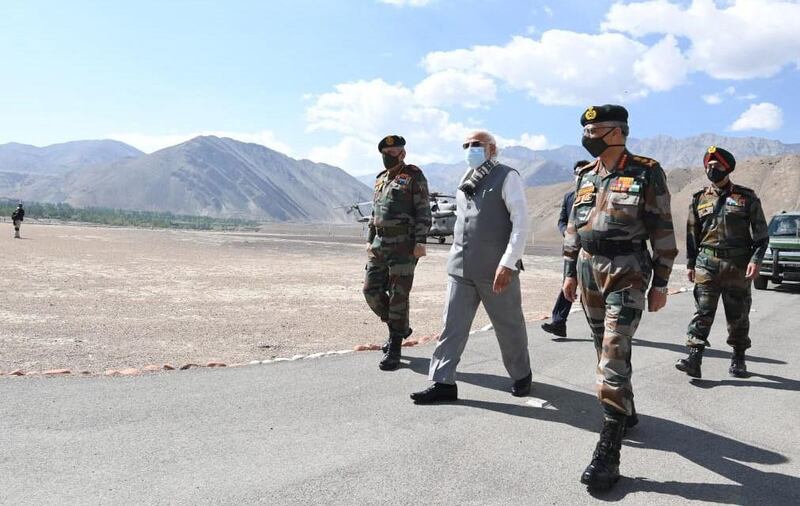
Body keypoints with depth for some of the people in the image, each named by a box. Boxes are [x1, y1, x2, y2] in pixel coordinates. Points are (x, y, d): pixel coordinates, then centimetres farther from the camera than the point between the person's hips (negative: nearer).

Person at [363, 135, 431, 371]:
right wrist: (370, 240, 17)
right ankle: (399, 328, 26)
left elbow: (423, 211, -9)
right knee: (372, 291, 5)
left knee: (398, 296, -4)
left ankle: (394, 349, 4)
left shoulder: (414, 176, -3)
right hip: (379, 244, 7)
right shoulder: (381, 179, 18)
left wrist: (420, 241, -17)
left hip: (403, 245, -7)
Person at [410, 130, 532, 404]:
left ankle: (521, 376, 30)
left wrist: (508, 263, -19)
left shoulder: (507, 177, -5)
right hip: (461, 268, 6)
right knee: (452, 325, 3)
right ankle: (443, 383, 9)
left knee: (509, 326, 9)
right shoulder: (466, 180, 14)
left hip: (496, 270, -5)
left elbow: (521, 221, -12)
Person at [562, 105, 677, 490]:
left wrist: (661, 283, -6)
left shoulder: (646, 173, -6)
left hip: (627, 273, -6)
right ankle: (625, 412, 37)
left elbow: (662, 231, -5)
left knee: (613, 356, -13)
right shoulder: (586, 176, 11)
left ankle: (608, 453, -11)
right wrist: (570, 272, 13)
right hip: (589, 270, 6)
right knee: (607, 350, 16)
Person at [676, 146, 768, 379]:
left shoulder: (746, 197, 4)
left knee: (738, 316, 8)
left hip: (738, 266, -1)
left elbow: (761, 234, 3)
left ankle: (738, 360, 22)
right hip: (707, 264, 1)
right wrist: (690, 264, 7)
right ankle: (694, 358, -11)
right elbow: (692, 235, 12)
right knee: (702, 312, -7)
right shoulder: (699, 199, 9)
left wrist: (756, 260, -9)